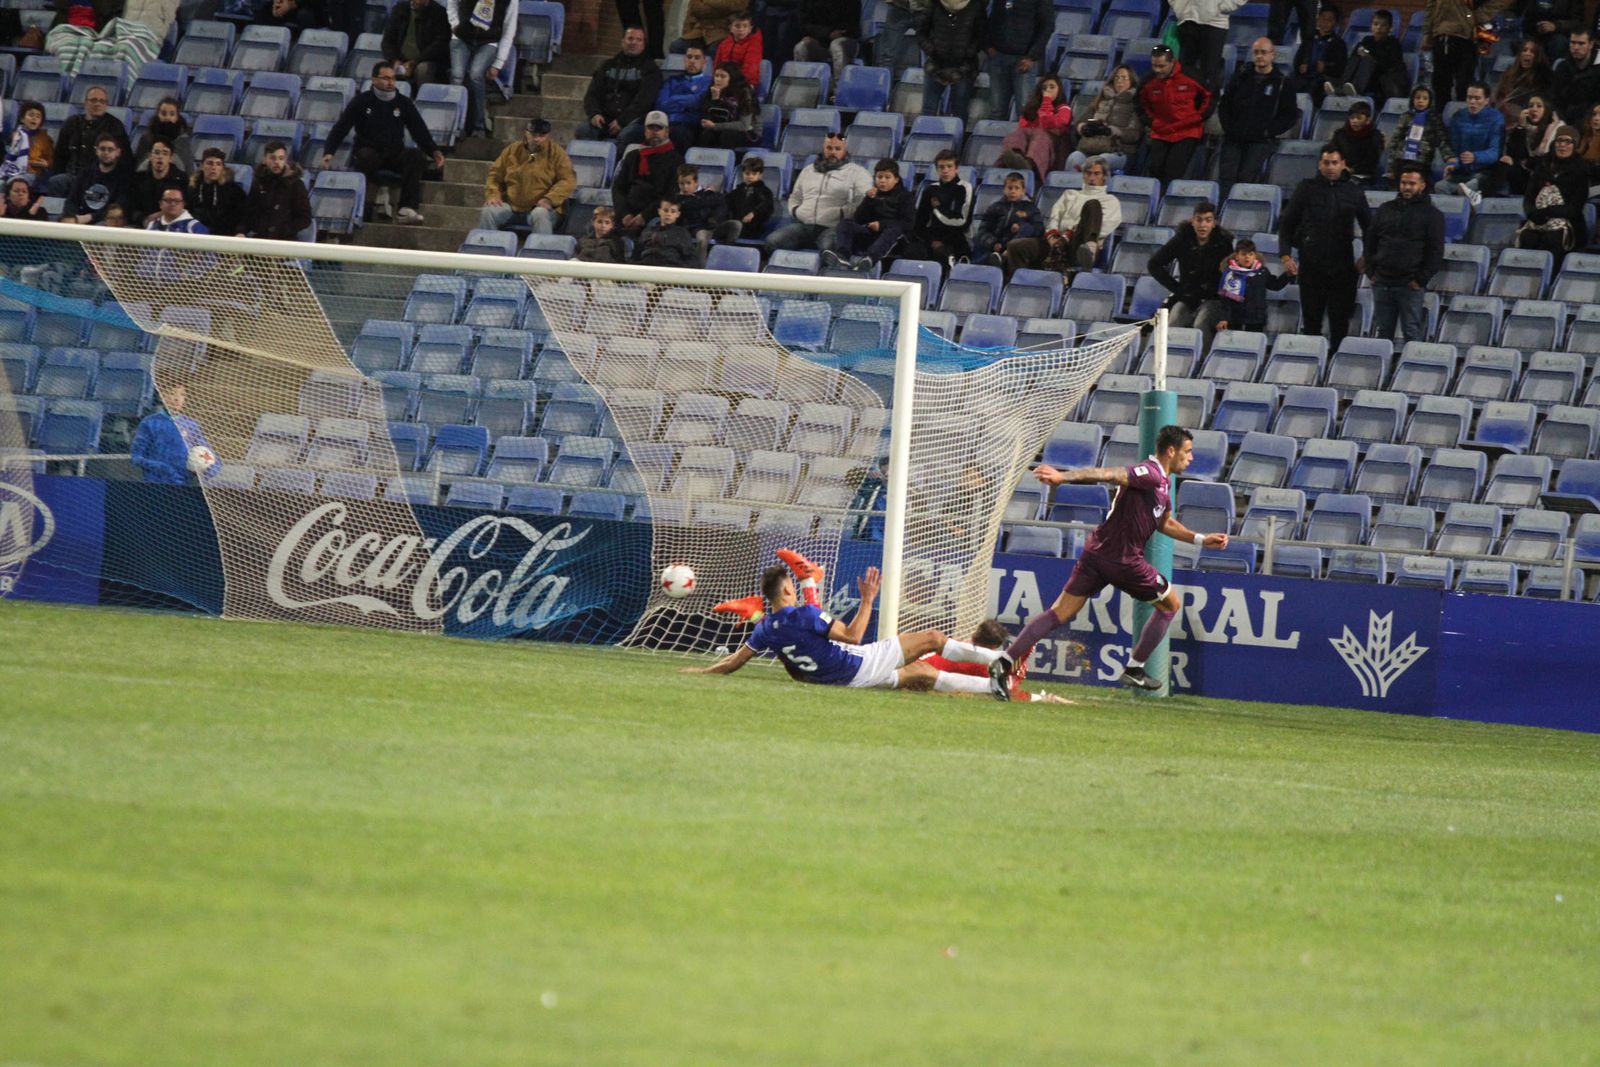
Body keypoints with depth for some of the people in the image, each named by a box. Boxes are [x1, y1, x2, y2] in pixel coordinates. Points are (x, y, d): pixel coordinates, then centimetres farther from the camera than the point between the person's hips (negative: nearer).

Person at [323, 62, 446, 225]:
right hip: (370, 153, -2)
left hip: (395, 155, 2)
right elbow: (340, 129, 1)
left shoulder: (403, 103, 12)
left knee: (417, 155, -29)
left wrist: (434, 151, -5)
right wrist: (328, 153, -14)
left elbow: (420, 131, 12)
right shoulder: (361, 101, 4)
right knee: (366, 155, -38)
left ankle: (408, 209, -40)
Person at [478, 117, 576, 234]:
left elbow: (568, 180, -7)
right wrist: (493, 195, -3)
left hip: (541, 207, -3)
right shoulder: (512, 150, 10)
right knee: (487, 212, -22)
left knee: (540, 215, -38)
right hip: (511, 206, 3)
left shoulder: (556, 153, 1)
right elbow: (495, 174, 16)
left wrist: (549, 199, -21)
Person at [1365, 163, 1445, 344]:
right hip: (1382, 284, 4)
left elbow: (1436, 253, -3)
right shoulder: (1385, 210, 14)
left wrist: (1420, 280, -10)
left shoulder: (1432, 215, 1)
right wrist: (1371, 272, 6)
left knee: (1412, 334, -4)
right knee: (1381, 333, 7)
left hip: (1411, 286, -4)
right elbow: (1371, 243, 17)